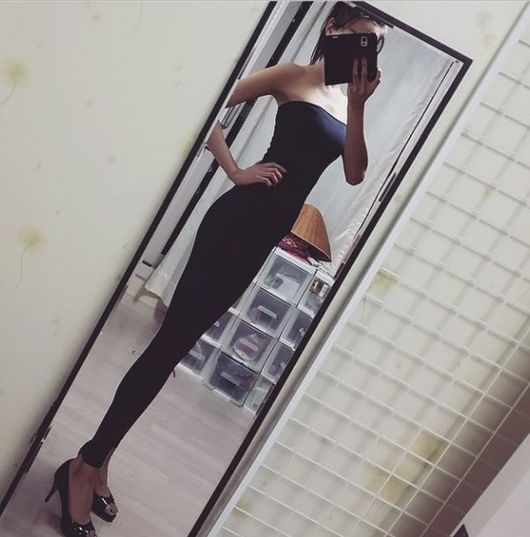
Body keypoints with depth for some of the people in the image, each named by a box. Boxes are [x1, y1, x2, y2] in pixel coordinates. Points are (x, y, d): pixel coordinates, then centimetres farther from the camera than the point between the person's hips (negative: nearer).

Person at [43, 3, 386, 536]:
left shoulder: (345, 99, 19)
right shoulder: (294, 75, 2)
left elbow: (355, 173, 3)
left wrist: (357, 106, -6)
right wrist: (235, 172, -9)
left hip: (265, 234, 6)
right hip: (239, 218, -6)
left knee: (177, 341, 8)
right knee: (173, 339, -8)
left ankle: (94, 462, 19)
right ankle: (85, 465, 4)